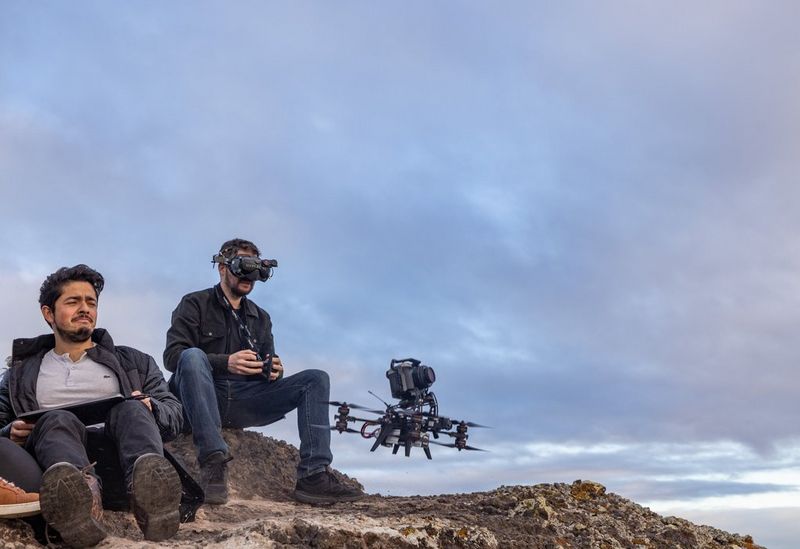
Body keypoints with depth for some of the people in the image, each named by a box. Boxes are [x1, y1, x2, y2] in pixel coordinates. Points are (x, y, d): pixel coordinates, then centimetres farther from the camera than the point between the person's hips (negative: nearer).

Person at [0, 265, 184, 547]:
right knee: (57, 420, -31)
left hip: (117, 451, 1)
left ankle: (148, 482, -62)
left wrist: (149, 409, -7)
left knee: (130, 410, -29)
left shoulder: (133, 362, 25)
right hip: (57, 468, 0)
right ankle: (81, 490, -64)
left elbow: (176, 414, 16)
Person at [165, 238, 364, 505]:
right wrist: (225, 362, -22)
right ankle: (213, 458, -44)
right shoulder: (195, 304, 8)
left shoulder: (261, 318, 23)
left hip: (244, 402, 5)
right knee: (193, 356, -35)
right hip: (205, 397, -4)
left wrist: (274, 371, -7)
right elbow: (172, 356, -7)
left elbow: (267, 369, 20)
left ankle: (313, 476, -26)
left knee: (316, 379, -10)